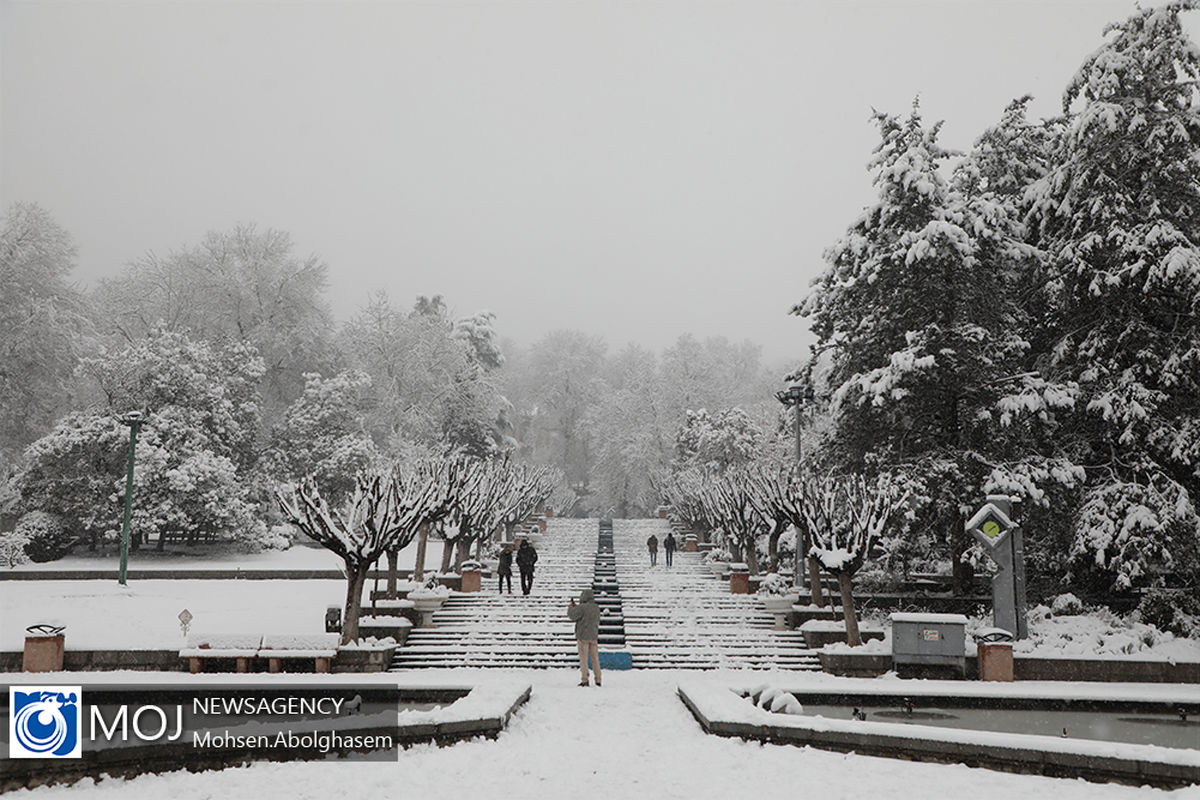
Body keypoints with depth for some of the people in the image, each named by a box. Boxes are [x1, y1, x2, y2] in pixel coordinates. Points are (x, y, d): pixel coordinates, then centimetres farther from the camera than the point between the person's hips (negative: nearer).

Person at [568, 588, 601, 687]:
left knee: (583, 658, -1)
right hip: (593, 636, 5)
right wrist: (576, 607, 21)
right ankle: (598, 680, 9)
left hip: (583, 636, -5)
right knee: (595, 658, 9)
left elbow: (571, 615, -13)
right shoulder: (596, 608, 7)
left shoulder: (582, 607, -15)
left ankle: (584, 680, -3)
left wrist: (571, 607, 6)